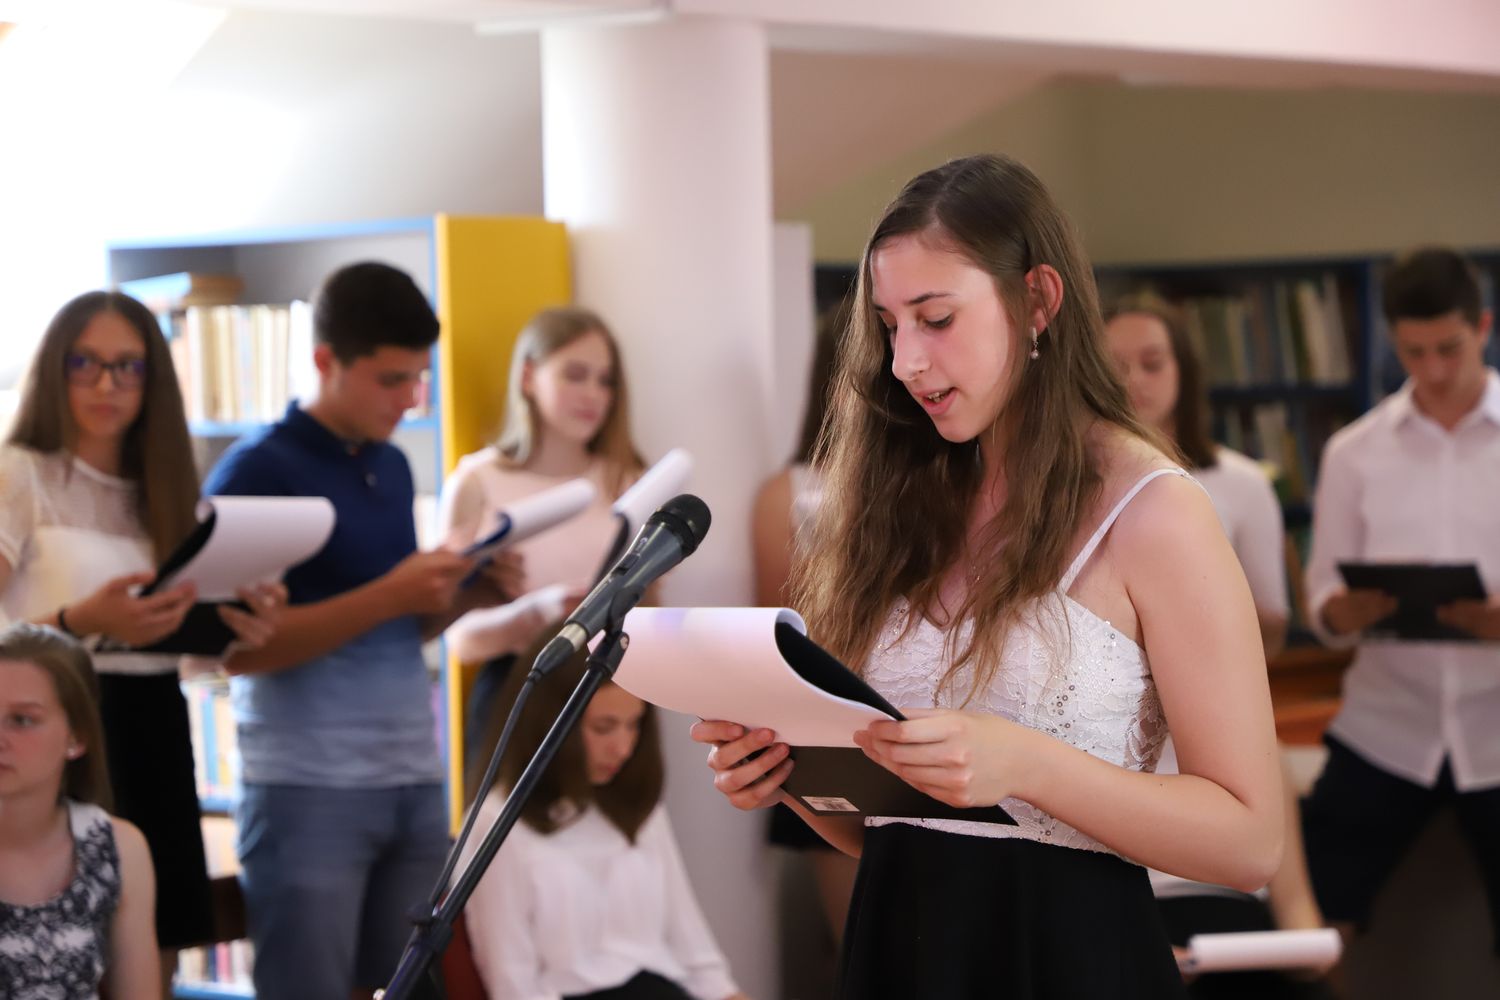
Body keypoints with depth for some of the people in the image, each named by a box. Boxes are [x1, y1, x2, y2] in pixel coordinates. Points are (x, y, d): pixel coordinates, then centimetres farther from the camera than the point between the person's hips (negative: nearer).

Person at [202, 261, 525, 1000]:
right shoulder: (255, 473, -8)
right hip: (309, 791, -7)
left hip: (415, 782, 7)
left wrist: (465, 598, 1)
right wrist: (388, 596, -21)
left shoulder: (393, 468, 14)